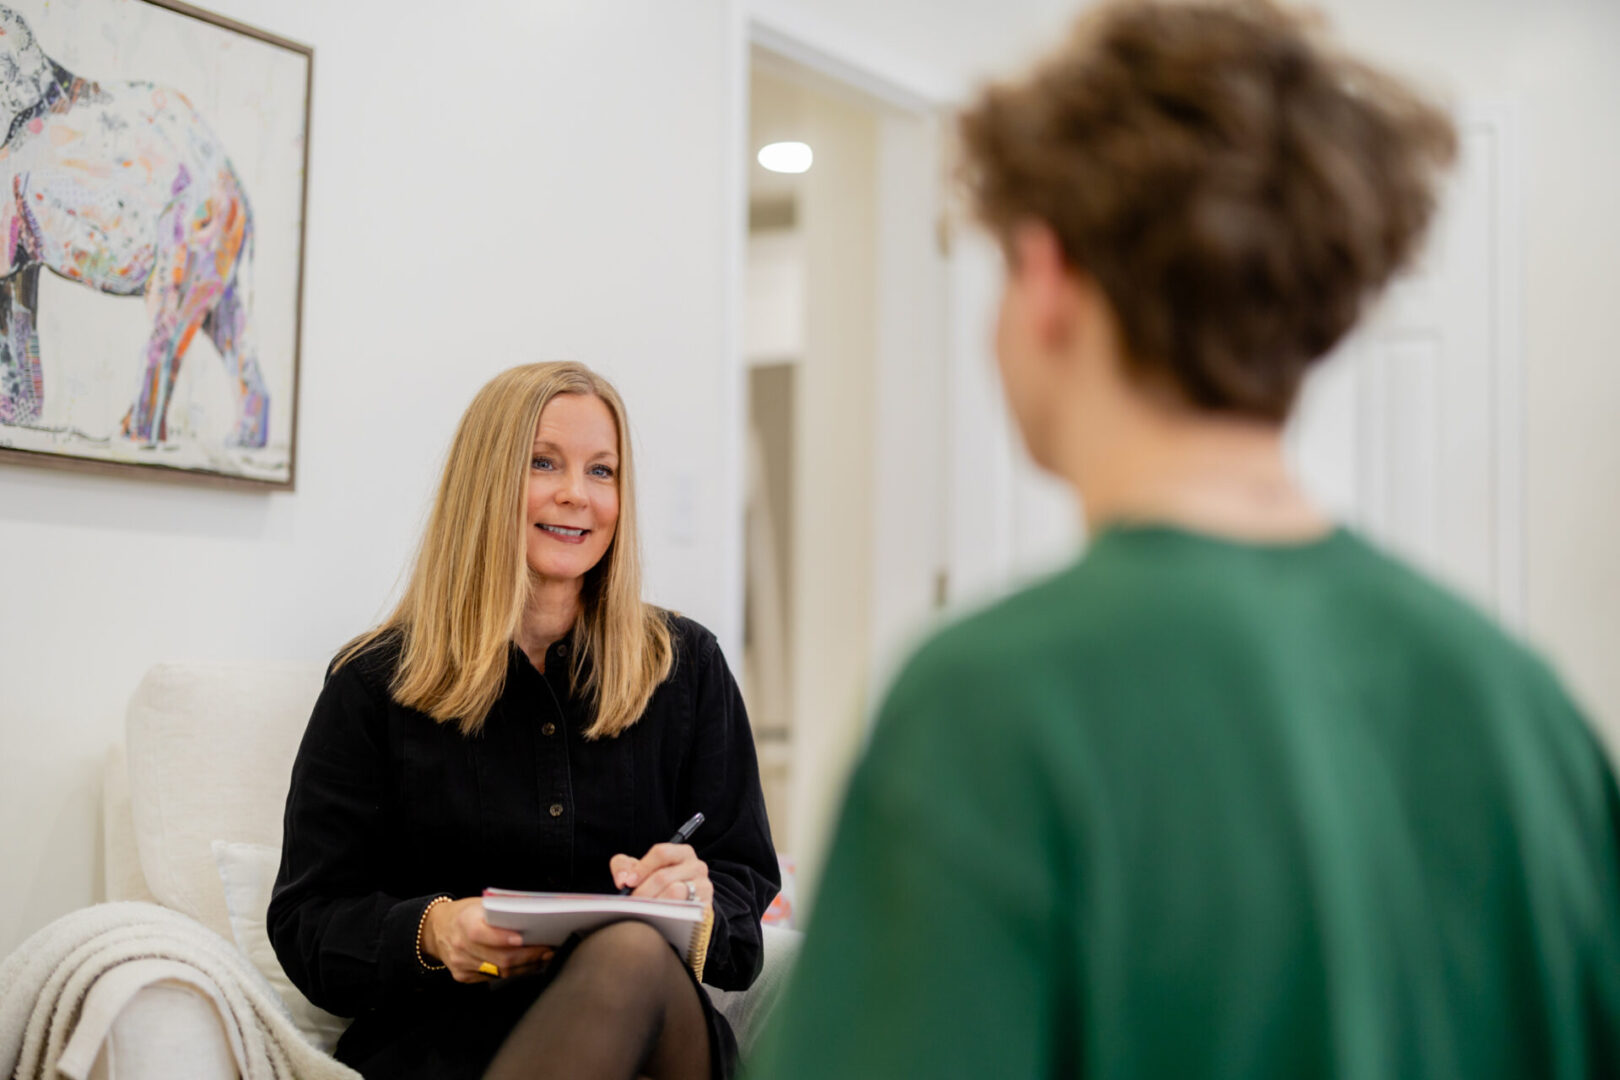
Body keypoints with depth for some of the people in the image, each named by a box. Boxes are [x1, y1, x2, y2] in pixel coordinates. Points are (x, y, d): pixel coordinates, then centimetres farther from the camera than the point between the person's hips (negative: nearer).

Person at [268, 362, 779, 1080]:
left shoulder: (686, 666, 13)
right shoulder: (377, 683, 8)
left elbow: (745, 880, 12)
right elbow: (307, 923, 4)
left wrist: (696, 900, -14)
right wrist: (430, 931, -18)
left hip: (653, 1022, 3)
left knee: (633, 953, -37)